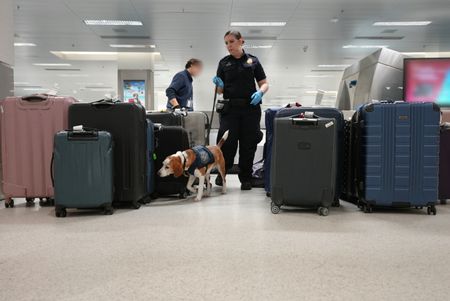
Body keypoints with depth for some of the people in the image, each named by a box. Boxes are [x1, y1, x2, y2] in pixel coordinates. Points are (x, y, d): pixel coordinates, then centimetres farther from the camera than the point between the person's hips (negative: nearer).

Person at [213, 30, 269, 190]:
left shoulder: (253, 61, 9)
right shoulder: (224, 63, 11)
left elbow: (264, 84, 8)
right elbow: (220, 90, 11)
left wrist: (260, 92, -13)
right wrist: (219, 84, -11)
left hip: (250, 107, 0)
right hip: (230, 107, 0)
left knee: (248, 144, 2)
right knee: (227, 141, -9)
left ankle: (245, 178, 16)